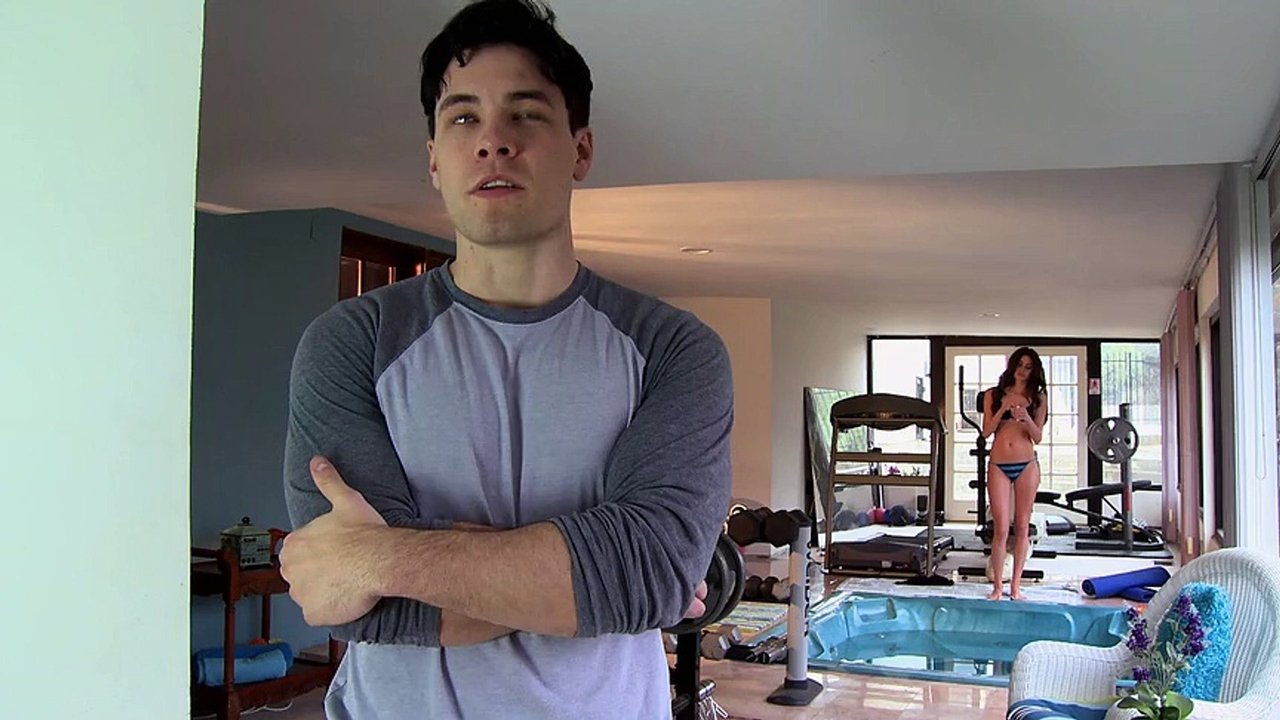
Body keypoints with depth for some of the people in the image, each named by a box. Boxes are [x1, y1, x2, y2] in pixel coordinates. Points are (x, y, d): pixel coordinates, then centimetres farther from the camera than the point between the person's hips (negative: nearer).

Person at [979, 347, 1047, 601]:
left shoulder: (1038, 398, 8)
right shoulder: (994, 395, 8)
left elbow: (1038, 437, 3)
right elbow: (986, 431, 2)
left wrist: (1026, 418, -15)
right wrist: (1003, 409, -12)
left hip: (1027, 466, 1)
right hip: (998, 466, -1)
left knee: (1022, 527, 4)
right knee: (1001, 529, -3)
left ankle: (1015, 584, 12)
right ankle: (998, 586, 4)